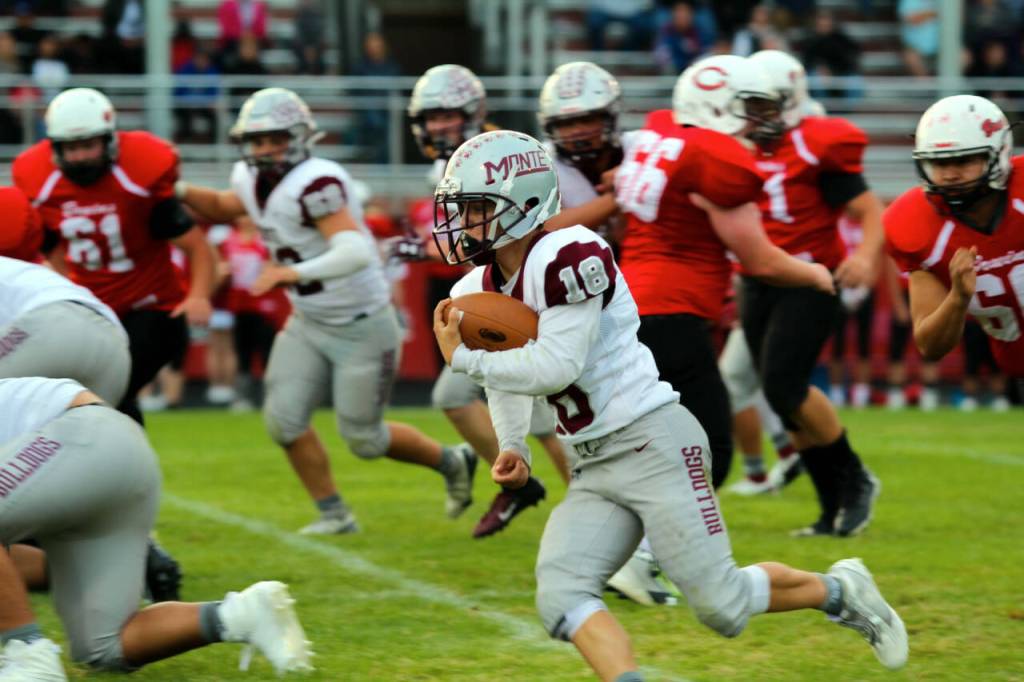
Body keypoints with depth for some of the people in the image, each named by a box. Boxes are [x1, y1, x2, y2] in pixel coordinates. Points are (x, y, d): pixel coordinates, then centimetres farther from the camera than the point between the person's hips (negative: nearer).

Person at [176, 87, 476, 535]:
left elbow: (355, 253, -41)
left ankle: (451, 462, 29)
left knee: (363, 439, 3)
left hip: (362, 327, -8)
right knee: (284, 420, -3)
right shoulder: (253, 180, -2)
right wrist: (182, 193, 2)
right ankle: (334, 514, 13)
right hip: (308, 325, 8)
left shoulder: (314, 184, -29)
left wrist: (292, 273, -54)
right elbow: (222, 209, 22)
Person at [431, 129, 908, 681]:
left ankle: (839, 591, 23)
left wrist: (465, 359, -15)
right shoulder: (481, 291, 9)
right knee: (559, 599, -15)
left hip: (653, 444, -8)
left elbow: (556, 367, -25)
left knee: (722, 604, -4)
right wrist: (513, 448, 12)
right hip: (594, 469, 8)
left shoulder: (568, 257, -19)